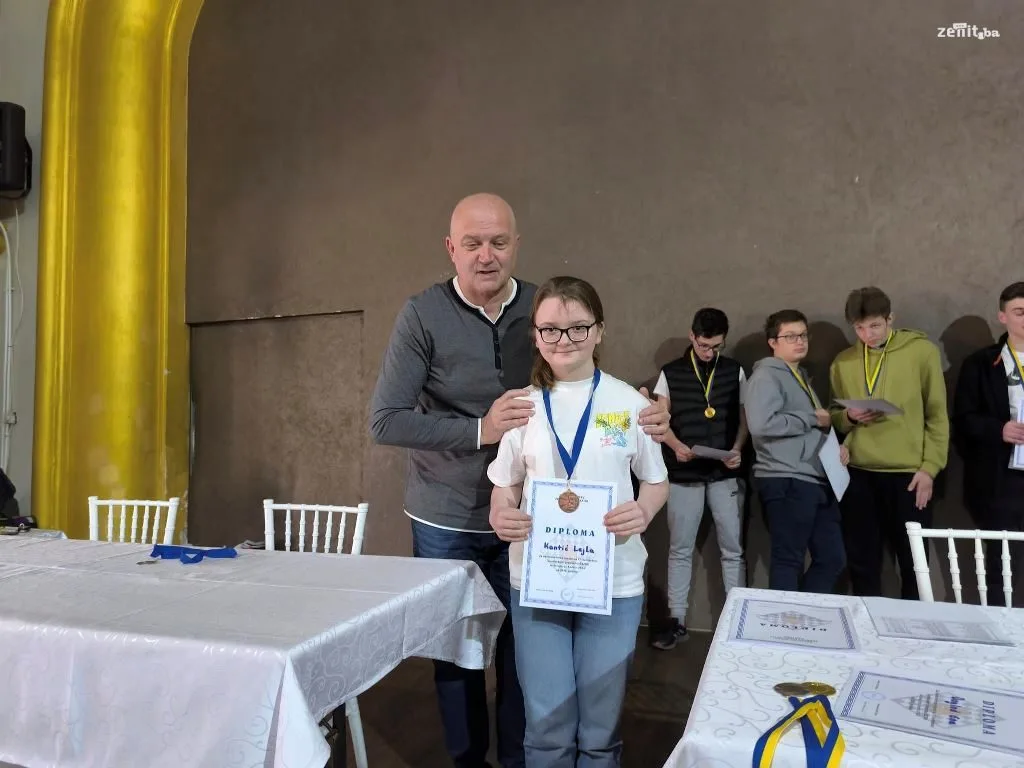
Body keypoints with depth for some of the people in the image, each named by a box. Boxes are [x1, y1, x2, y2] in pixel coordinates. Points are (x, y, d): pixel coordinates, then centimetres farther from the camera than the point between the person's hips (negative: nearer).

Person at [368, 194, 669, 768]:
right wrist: (479, 430, -24)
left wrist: (643, 418, -16)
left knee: (524, 650, 11)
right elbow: (385, 421, -13)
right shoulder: (424, 315, -11)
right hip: (447, 521, -1)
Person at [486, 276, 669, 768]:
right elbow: (505, 484, 8)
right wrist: (501, 515, -14)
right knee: (547, 726, 10)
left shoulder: (628, 402, -2)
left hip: (613, 583, 0)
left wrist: (643, 511, -15)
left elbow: (657, 480, 6)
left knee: (601, 727, 14)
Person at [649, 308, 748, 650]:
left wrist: (737, 450, -10)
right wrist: (676, 445, -16)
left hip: (725, 473, 1)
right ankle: (677, 621, 16)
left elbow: (744, 417, 7)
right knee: (680, 550, 7)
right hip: (683, 474, 0)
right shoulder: (671, 373, 3)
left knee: (732, 549, 7)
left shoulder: (735, 371, 6)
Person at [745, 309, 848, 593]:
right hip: (787, 482, -9)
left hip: (817, 480, 9)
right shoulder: (767, 375, -8)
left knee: (832, 559, 12)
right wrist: (812, 418, -13)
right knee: (789, 561, -2)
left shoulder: (801, 376, 22)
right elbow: (761, 423, -25)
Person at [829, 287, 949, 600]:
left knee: (913, 560, 7)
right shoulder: (843, 362, 8)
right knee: (862, 561, 9)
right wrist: (849, 416, -6)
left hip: (908, 472, -2)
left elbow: (937, 414, 0)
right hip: (858, 474, 3)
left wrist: (930, 467, -6)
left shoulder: (922, 351, -1)